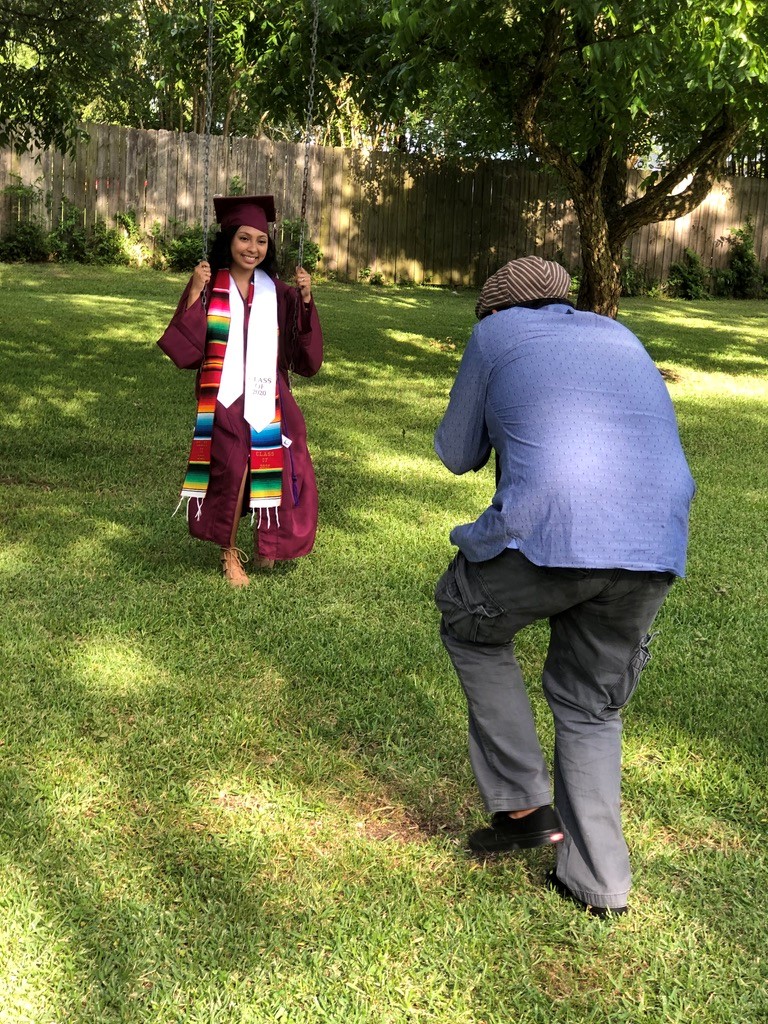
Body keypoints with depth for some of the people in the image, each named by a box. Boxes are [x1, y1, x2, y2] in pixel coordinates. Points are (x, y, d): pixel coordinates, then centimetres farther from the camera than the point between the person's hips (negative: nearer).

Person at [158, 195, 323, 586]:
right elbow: (185, 350, -9)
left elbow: (305, 352, 1)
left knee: (277, 474, 1)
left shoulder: (276, 293, 5)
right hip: (225, 401, -2)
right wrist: (194, 296, -17)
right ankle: (229, 554, 19)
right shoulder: (208, 287, -2)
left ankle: (265, 543, 30)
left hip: (268, 401, 2)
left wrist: (305, 300, -10)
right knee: (230, 471, -4)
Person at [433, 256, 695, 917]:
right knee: (591, 705, 22)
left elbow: (458, 455, 21)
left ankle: (525, 803, 21)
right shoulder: (620, 336, 28)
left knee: (471, 627, 25)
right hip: (656, 547, 5)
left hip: (548, 533, -4)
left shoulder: (495, 333, 16)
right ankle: (597, 884, 23)